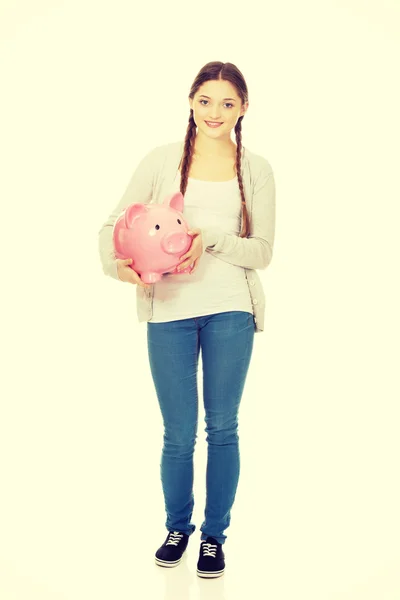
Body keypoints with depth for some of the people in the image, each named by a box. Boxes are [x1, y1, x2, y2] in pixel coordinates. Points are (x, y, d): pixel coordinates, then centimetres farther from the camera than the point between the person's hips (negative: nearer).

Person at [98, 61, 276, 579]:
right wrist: (119, 263, -18)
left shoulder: (256, 170, 7)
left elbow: (262, 251, 1)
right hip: (169, 310, 0)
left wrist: (212, 237, -16)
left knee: (222, 428, 9)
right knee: (178, 434, 7)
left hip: (230, 310, 1)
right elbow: (115, 224, 3)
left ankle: (214, 535, 28)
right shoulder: (162, 160, 5)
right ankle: (178, 526, 32)